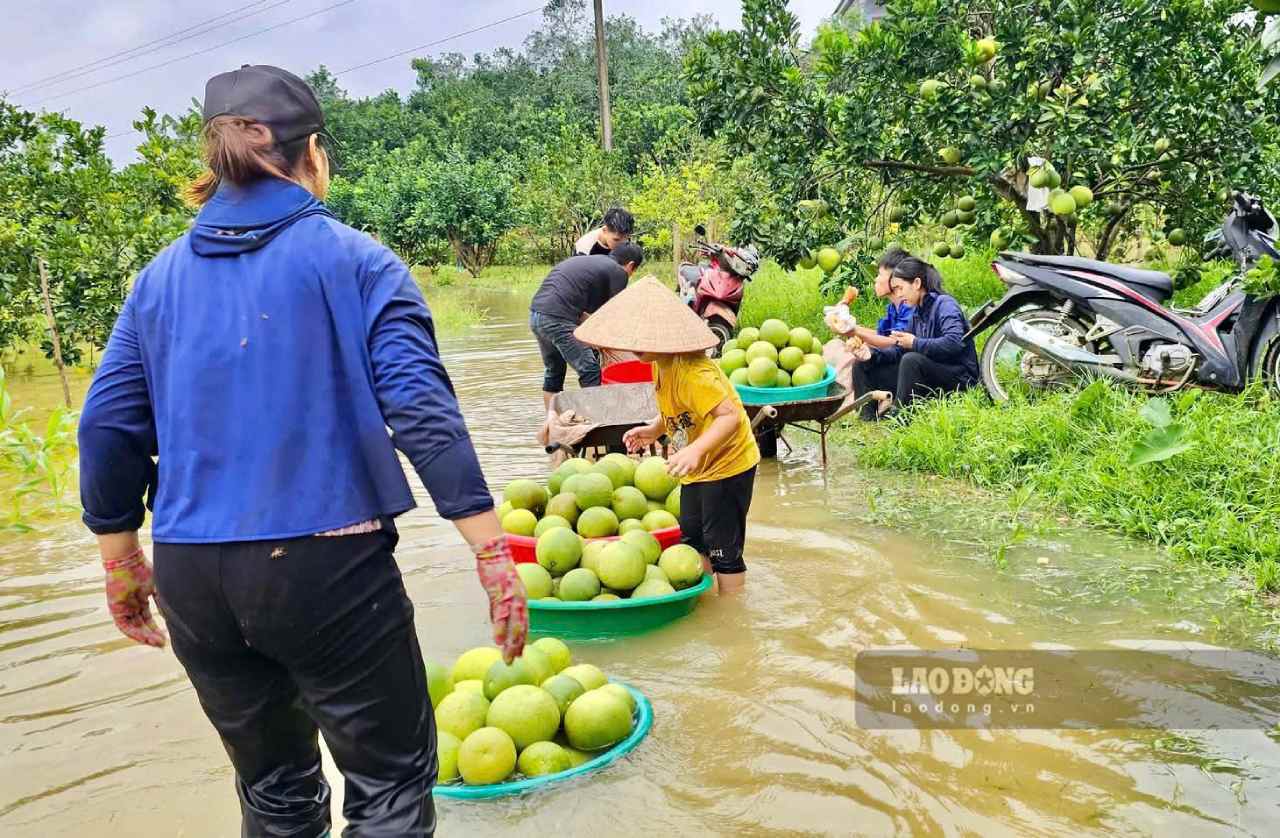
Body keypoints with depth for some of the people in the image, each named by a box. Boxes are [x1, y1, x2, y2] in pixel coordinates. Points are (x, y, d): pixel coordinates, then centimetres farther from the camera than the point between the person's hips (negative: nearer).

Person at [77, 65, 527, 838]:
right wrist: (495, 554, -11)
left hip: (190, 574, 5)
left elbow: (108, 426, 8)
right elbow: (423, 411, -13)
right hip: (325, 567, -5)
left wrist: (122, 564, 19)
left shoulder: (161, 276, 9)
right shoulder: (355, 261, -4)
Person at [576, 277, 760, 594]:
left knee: (723, 548, 0)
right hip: (698, 468, 10)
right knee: (692, 539, 18)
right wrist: (655, 429, 2)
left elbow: (730, 416, -38)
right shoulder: (661, 365, 1)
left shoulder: (693, 374, -30)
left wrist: (695, 450, -49)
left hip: (726, 465, -10)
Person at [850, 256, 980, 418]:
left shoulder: (945, 304, -11)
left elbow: (954, 343, -28)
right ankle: (868, 421, -6)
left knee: (911, 360, -37)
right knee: (862, 366, 2)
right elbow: (899, 350, 8)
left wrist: (914, 343, -26)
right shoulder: (915, 312, 12)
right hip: (929, 378, 8)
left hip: (960, 378, -8)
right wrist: (872, 354, -10)